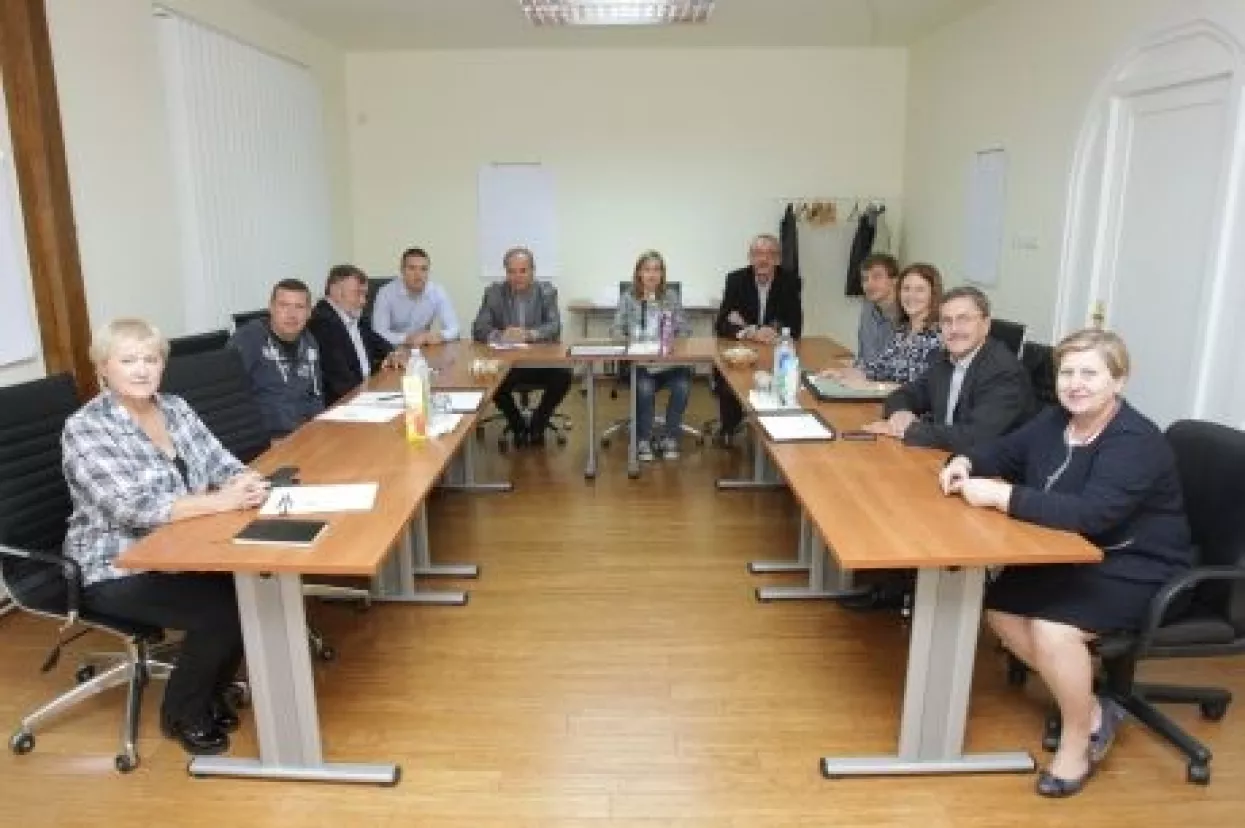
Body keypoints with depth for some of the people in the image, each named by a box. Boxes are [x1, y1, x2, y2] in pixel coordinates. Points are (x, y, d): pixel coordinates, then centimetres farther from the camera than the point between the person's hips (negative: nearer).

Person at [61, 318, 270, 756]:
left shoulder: (175, 407, 5)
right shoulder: (84, 429, -15)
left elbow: (219, 461, 2)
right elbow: (131, 506, -27)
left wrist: (244, 483, -23)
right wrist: (217, 501, -35)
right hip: (118, 570, -6)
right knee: (222, 611, -23)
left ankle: (211, 693, 10)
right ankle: (183, 712, 5)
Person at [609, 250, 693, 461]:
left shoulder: (671, 297, 12)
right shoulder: (627, 299, 10)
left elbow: (684, 330, 9)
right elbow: (616, 330, 6)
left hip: (668, 361, 1)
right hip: (637, 362, -1)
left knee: (682, 386, -29)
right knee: (644, 388, -32)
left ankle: (670, 438, -8)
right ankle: (643, 440, -9)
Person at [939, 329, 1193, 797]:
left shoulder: (1136, 443, -24)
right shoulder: (1056, 420, 1)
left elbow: (1090, 513, -37)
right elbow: (1004, 452, 13)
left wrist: (999, 495, -38)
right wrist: (966, 464, -11)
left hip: (1138, 572, -8)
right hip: (1075, 557, 9)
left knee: (1052, 627, -28)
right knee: (999, 607, -5)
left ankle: (1079, 740, 0)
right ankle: (1089, 708, 11)